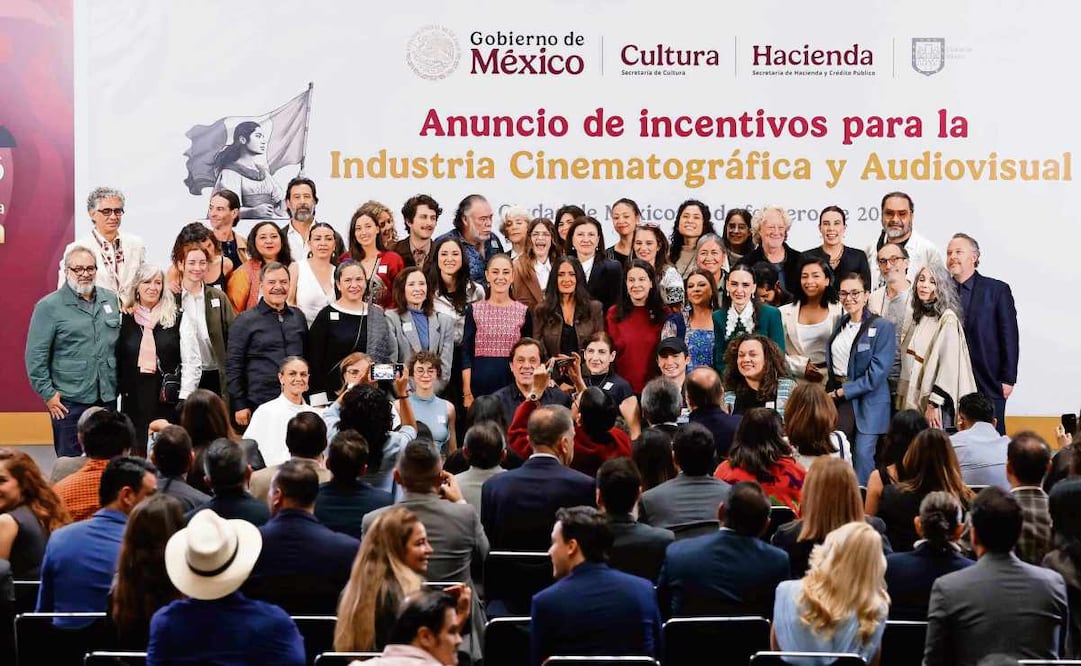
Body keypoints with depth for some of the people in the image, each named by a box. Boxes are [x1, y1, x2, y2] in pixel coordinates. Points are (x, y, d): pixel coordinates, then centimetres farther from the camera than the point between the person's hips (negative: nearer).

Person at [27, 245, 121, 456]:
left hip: (107, 397, 5)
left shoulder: (110, 299, 11)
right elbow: (35, 356, -6)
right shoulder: (49, 306, -5)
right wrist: (48, 394, -9)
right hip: (69, 400, -5)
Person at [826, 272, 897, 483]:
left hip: (867, 402, -5)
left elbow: (877, 373, -13)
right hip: (836, 397, 5)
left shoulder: (882, 327, -7)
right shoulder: (840, 324, 14)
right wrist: (832, 390, 8)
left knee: (863, 456, -8)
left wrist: (844, 392, -12)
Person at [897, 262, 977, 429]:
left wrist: (934, 404, -17)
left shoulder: (947, 319, -9)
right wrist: (903, 400, 12)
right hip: (914, 400, 7)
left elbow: (949, 365, -15)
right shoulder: (919, 317, 15)